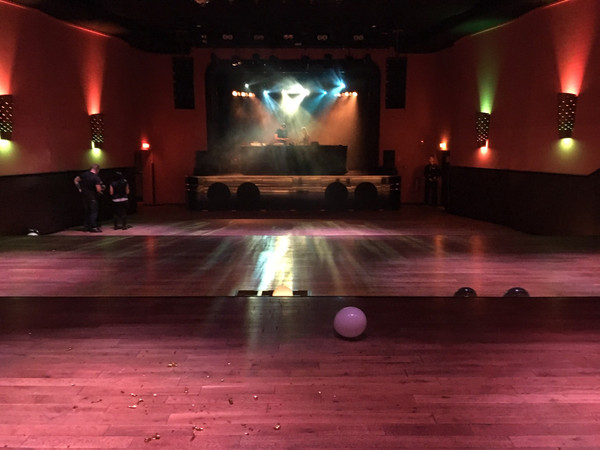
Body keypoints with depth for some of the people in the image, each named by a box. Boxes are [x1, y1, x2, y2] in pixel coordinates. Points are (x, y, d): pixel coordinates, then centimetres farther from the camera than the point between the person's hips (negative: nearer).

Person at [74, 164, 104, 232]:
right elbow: (98, 190, -23)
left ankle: (86, 226, 21)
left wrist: (79, 189, 11)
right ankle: (93, 227, -1)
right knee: (94, 212, 1)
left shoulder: (84, 174, 1)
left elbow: (75, 180, 8)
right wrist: (102, 189, -1)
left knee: (86, 211, 16)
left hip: (84, 195, 6)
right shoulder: (96, 178, -18)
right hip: (92, 197, -6)